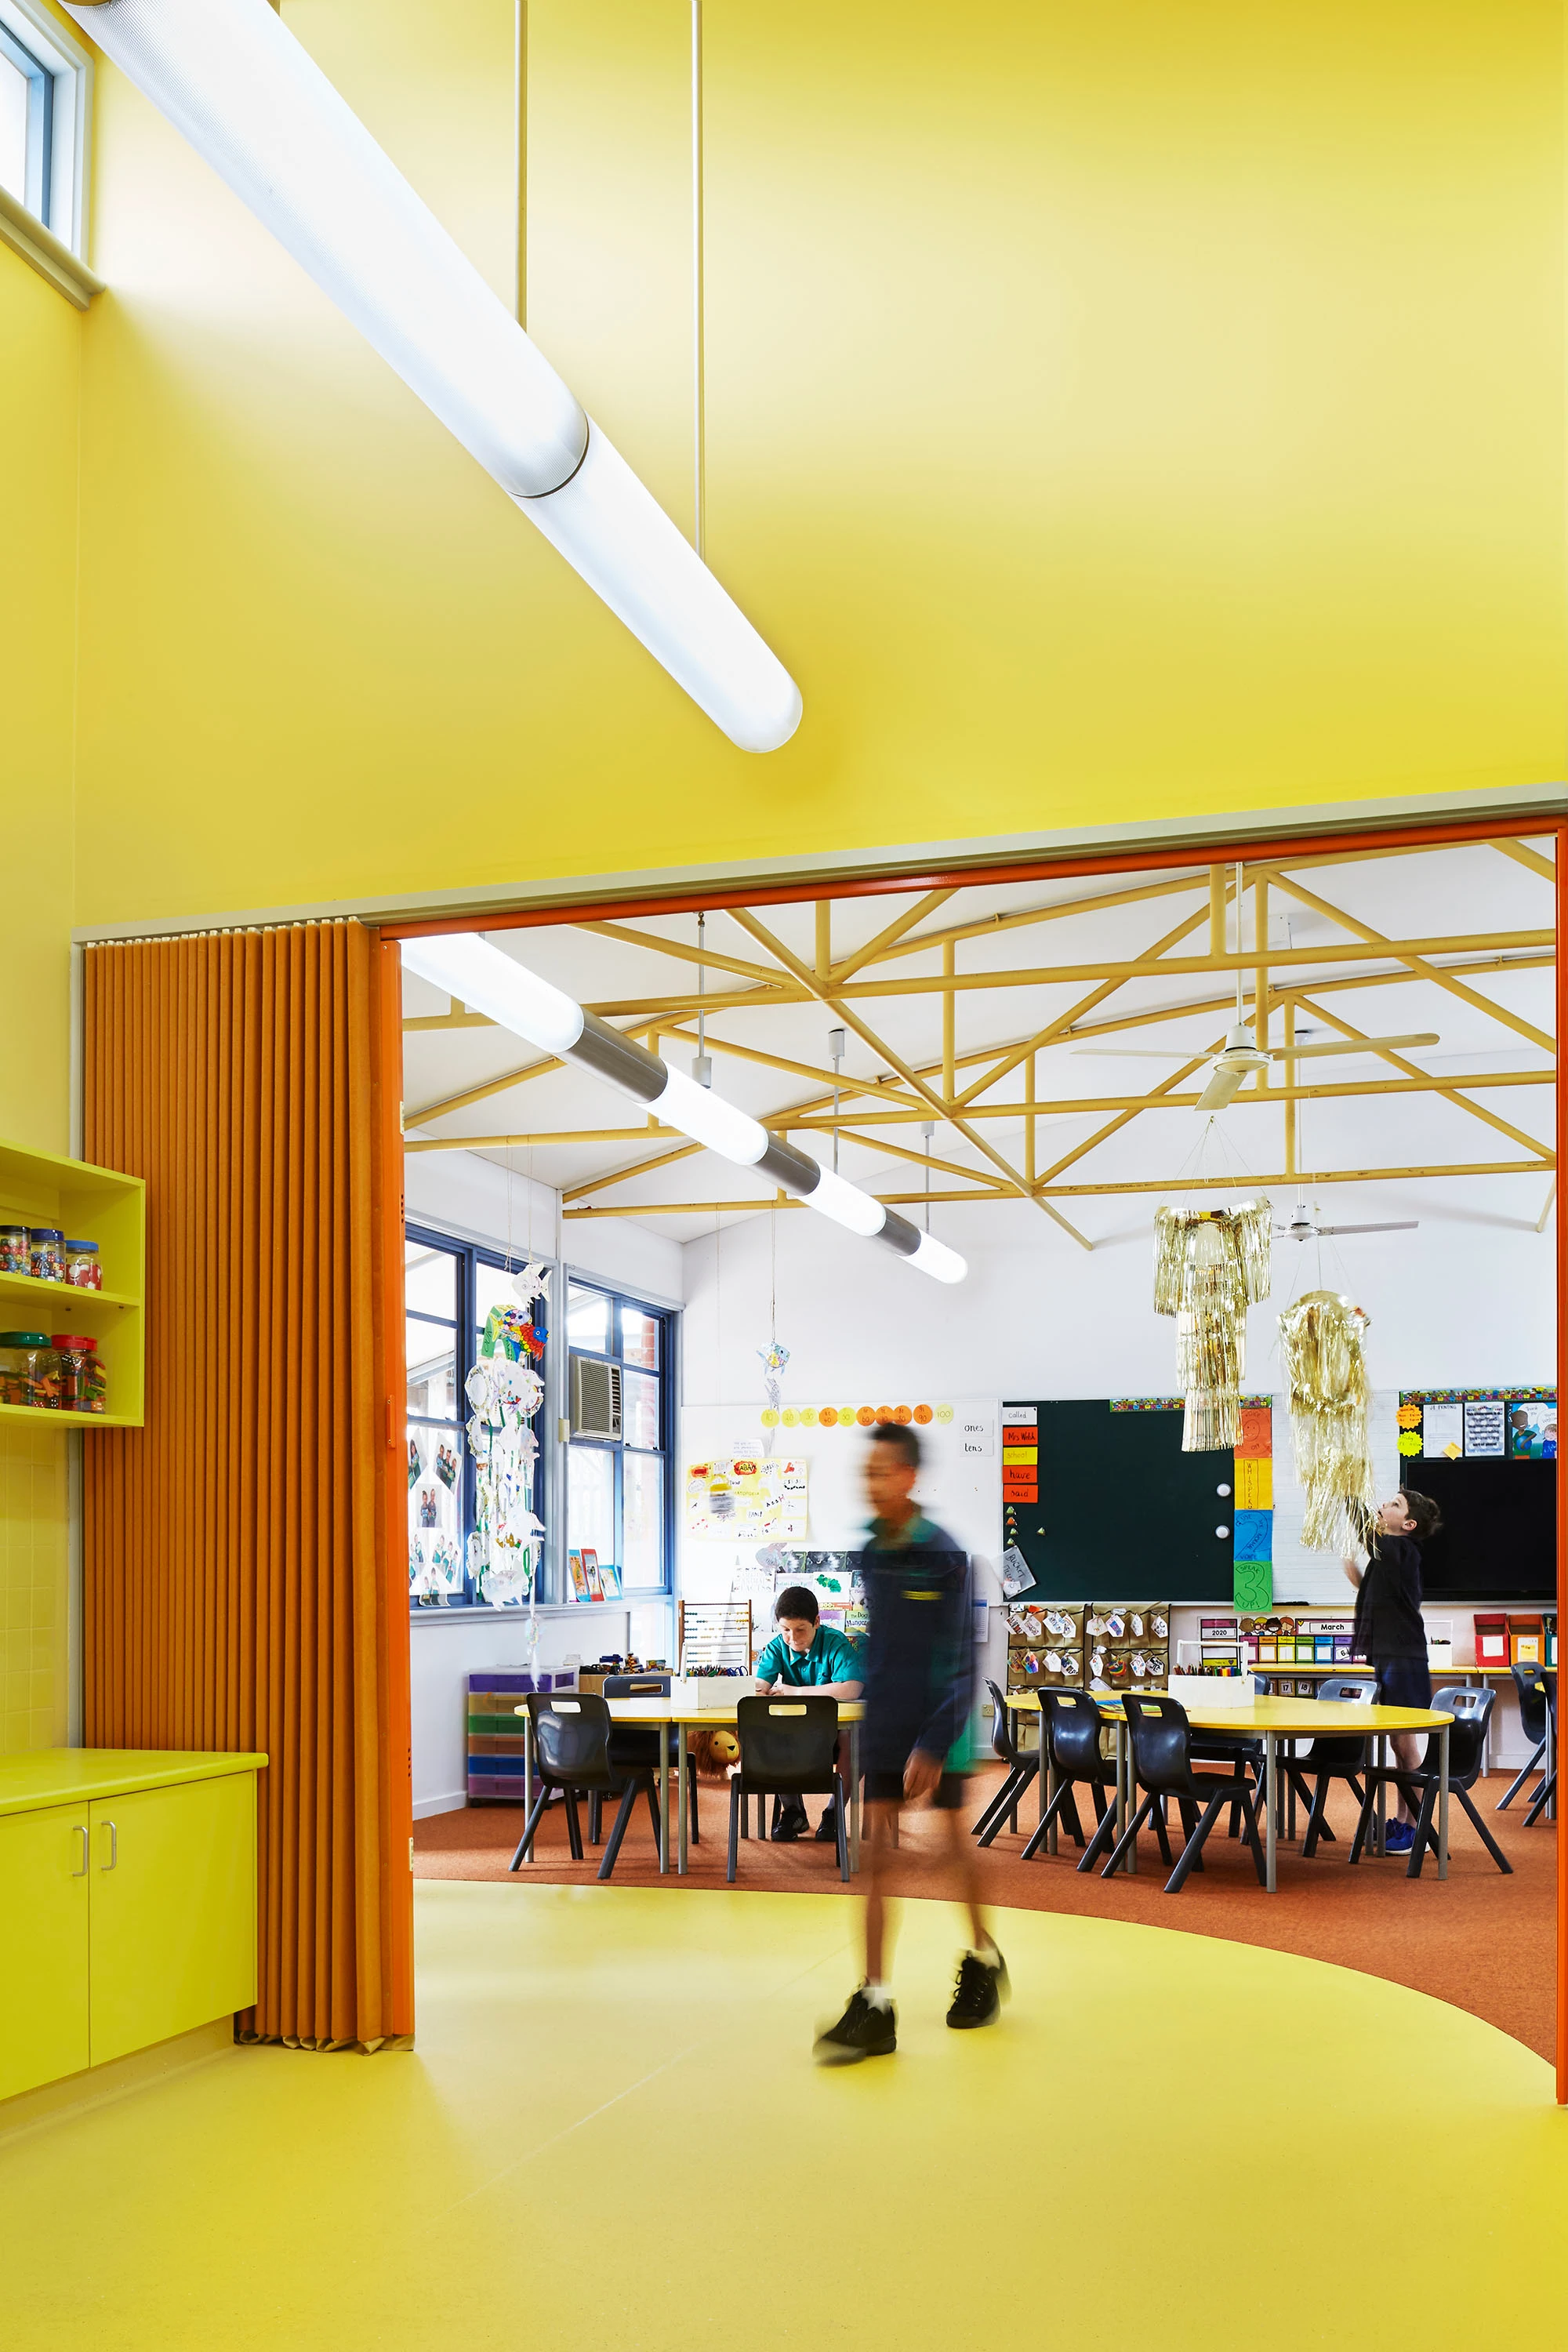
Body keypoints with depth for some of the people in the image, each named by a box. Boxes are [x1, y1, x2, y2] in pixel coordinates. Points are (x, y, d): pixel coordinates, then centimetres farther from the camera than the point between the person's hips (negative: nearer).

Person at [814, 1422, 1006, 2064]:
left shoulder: (943, 1556, -15)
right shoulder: (870, 1555, 3)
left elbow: (954, 1660, -17)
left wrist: (932, 1744, -22)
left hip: (936, 1730, -5)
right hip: (883, 1729, 5)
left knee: (954, 1847, 10)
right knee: (874, 1856, -1)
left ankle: (984, 1960, 35)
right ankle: (874, 2005, 1)